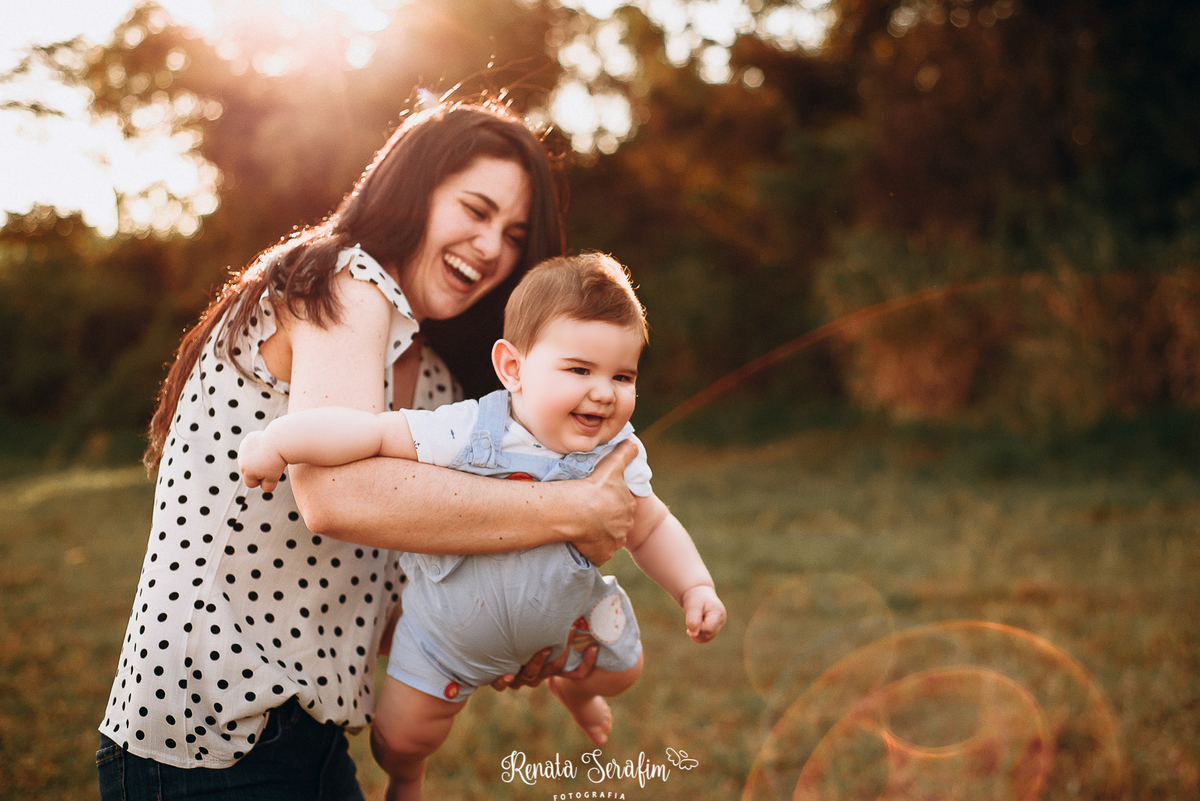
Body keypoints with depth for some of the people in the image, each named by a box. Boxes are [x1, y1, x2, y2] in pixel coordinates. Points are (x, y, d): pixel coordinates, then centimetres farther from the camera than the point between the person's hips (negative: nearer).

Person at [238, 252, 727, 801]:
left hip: (565, 613, 3)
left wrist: (696, 588, -16)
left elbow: (650, 529, -6)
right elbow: (372, 433, -37)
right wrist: (277, 441, -44)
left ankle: (571, 688, 60)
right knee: (400, 738, 5)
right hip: (453, 628, -3)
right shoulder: (468, 436, -36)